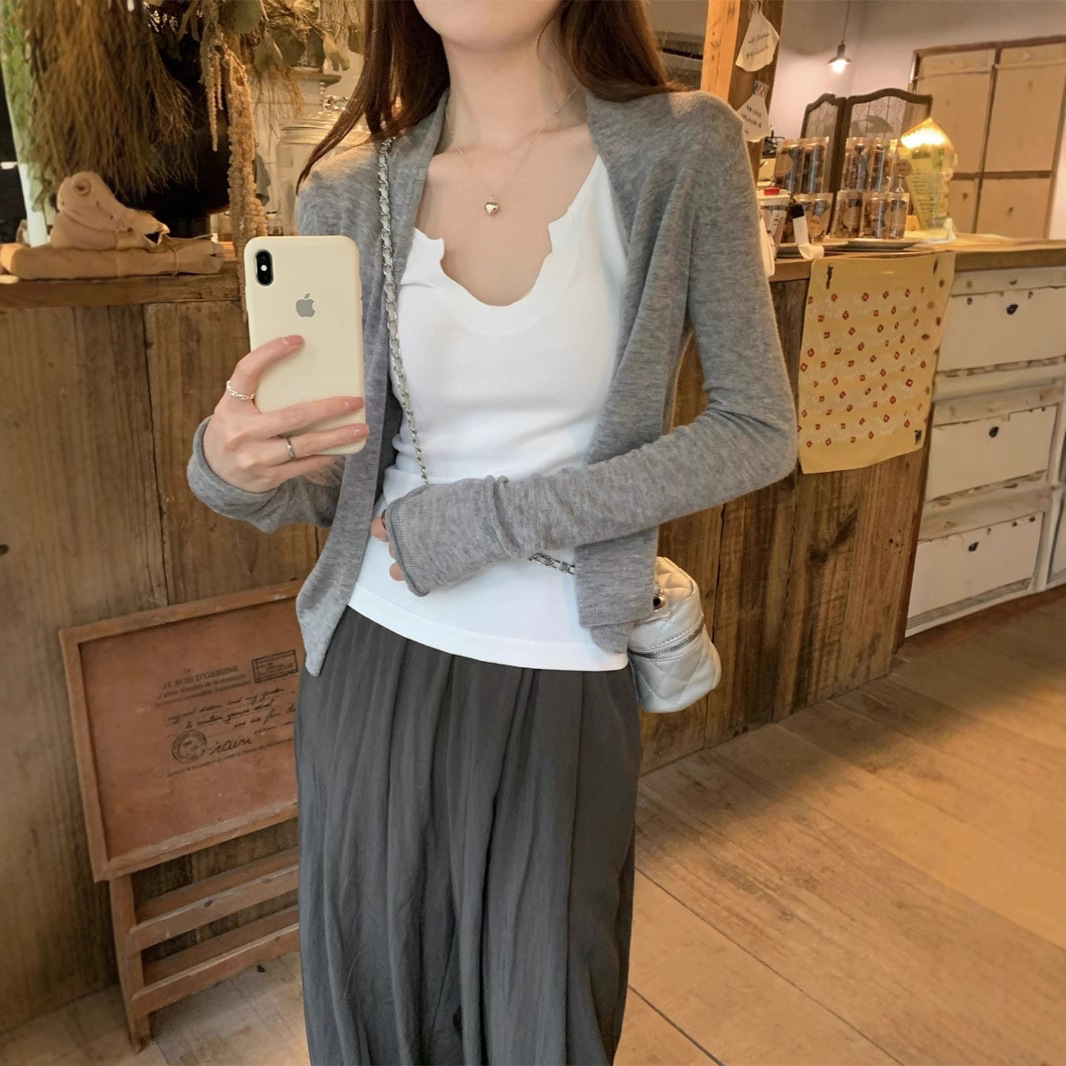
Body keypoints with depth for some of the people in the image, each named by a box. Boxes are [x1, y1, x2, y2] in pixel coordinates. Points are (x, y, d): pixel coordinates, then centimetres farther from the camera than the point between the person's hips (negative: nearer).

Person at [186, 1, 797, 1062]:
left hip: (561, 679, -1)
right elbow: (322, 488, 2)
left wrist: (496, 518, -14)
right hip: (372, 660, 2)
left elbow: (757, 431, -6)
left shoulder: (683, 150, -6)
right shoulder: (347, 194, -1)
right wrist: (230, 464, -22)